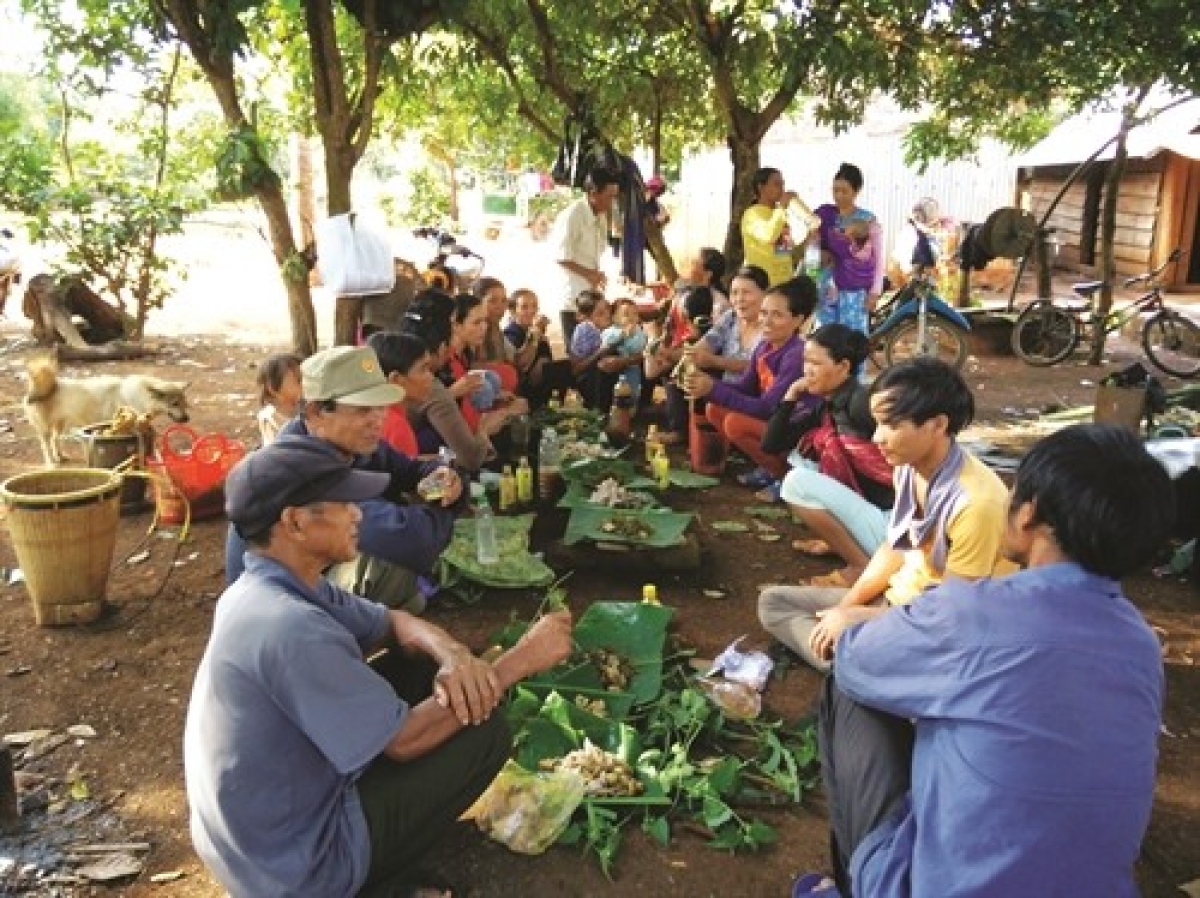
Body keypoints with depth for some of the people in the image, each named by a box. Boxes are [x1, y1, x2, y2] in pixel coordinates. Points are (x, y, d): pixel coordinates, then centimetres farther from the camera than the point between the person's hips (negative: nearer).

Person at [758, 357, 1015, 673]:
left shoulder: (974, 501, -29)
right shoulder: (908, 467, -3)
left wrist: (859, 619, -15)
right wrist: (843, 608, -1)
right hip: (898, 598, 9)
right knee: (772, 601, 6)